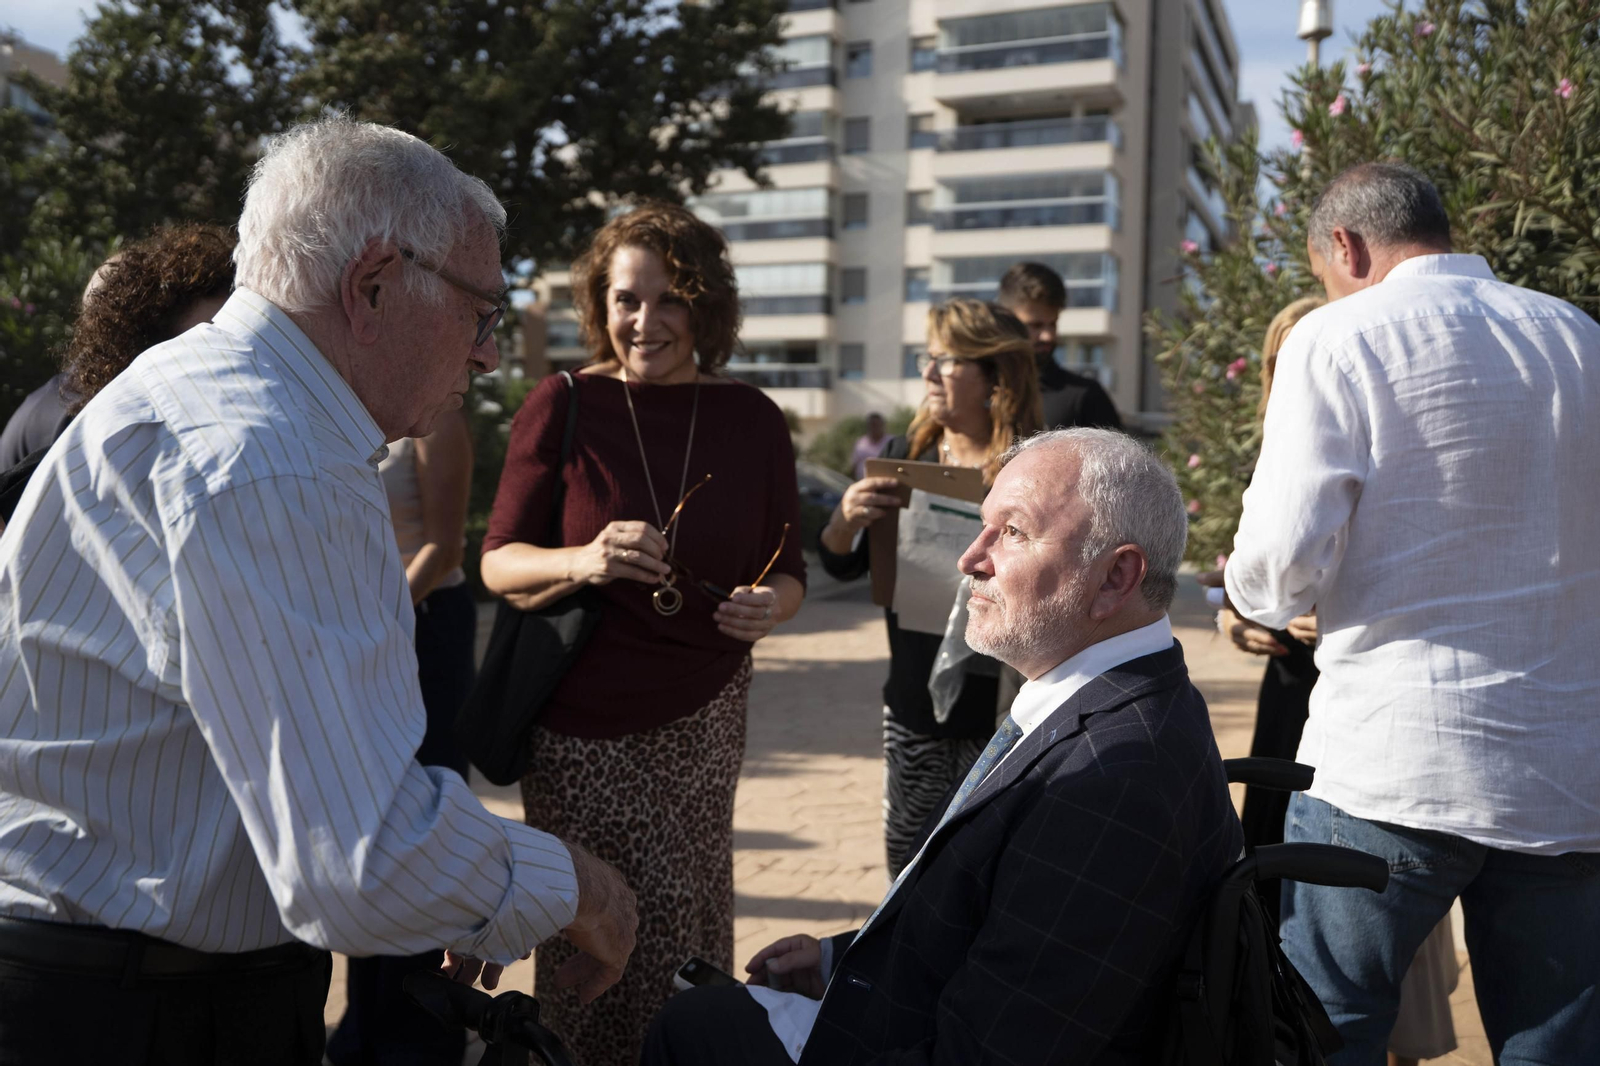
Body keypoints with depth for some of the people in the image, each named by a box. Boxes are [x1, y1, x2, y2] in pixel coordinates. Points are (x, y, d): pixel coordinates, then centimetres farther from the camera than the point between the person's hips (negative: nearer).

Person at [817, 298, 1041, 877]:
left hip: (1000, 708, -4)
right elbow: (841, 565, 8)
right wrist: (847, 518, -13)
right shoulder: (905, 456, 6)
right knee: (909, 865, 12)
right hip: (914, 702, 4)